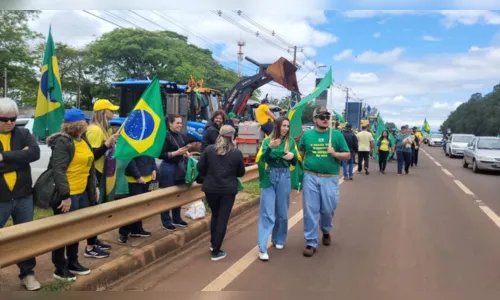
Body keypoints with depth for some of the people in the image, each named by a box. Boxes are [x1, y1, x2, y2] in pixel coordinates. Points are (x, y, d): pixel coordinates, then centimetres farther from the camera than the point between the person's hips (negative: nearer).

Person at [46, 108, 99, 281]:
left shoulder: (83, 140, 12)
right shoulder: (63, 142, -15)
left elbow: (90, 166, 18)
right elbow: (58, 171, -21)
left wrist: (94, 187, 16)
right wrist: (65, 195, -24)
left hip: (82, 193, 9)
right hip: (67, 195, -9)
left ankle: (73, 263, 32)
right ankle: (60, 269, 16)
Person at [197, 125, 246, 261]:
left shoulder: (209, 149, -3)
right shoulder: (236, 153, -6)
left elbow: (200, 168, -1)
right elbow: (241, 173, 4)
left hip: (211, 188, 2)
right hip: (228, 190, -2)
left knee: (215, 215, 23)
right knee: (222, 219, 5)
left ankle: (213, 244, 37)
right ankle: (216, 252, 8)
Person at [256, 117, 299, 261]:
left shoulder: (291, 142, 5)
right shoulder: (267, 141, 1)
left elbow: (295, 162, 8)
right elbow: (261, 159, -10)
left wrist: (292, 156, -14)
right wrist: (270, 148, -25)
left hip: (284, 178, 2)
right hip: (269, 177, -2)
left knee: (282, 212, 12)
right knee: (267, 213, -4)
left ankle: (278, 240, 32)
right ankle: (262, 248, -3)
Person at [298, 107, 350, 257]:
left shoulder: (336, 134, 1)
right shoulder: (307, 134, 4)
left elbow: (347, 155, 4)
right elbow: (300, 154, 14)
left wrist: (335, 153, -14)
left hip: (330, 178, 0)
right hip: (310, 177, 0)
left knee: (328, 209, 10)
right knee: (310, 210, 2)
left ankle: (326, 231, 42)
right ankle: (311, 243, 13)